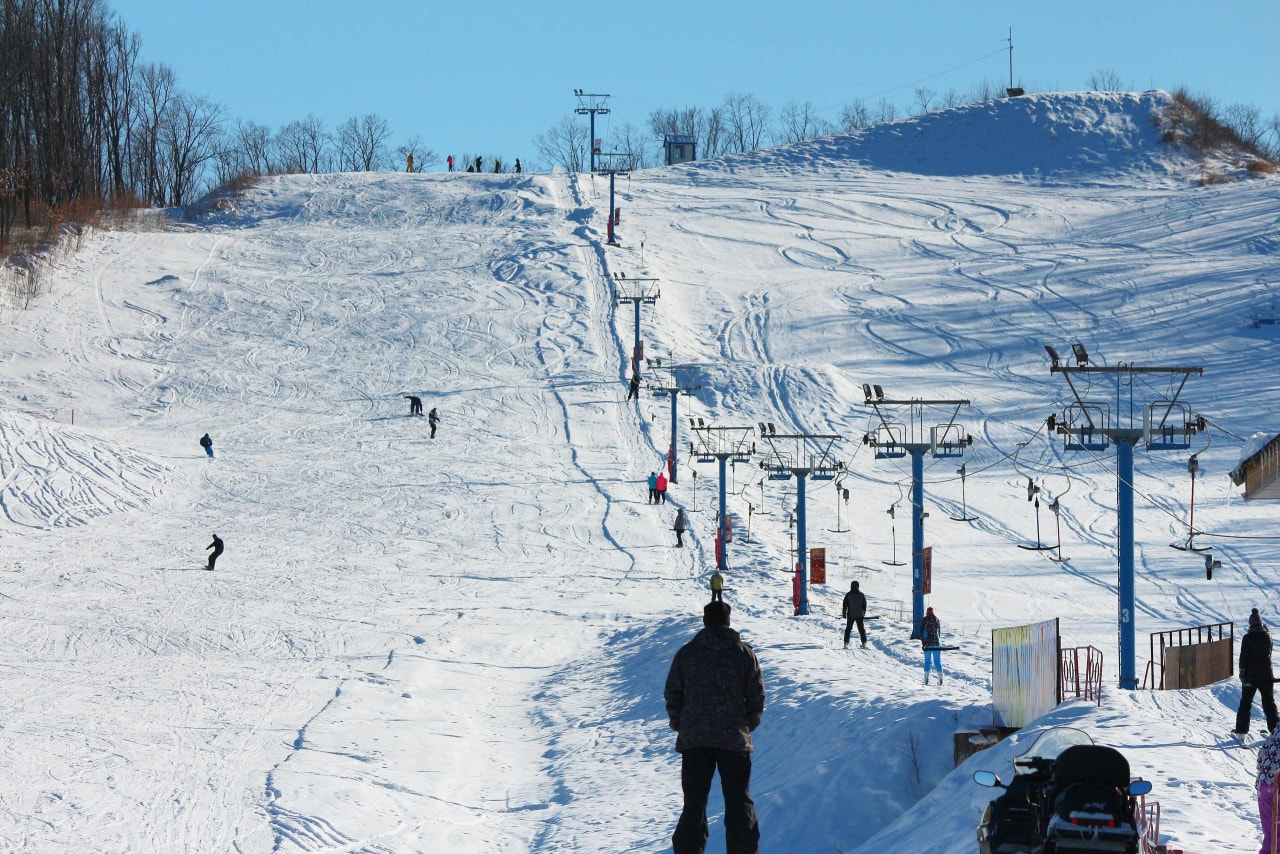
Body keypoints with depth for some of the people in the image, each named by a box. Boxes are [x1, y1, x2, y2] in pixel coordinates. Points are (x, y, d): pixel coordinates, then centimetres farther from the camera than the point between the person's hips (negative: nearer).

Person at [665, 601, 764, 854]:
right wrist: (748, 726, 16)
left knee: (694, 802, 6)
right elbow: (756, 697, 1)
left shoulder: (686, 653, 1)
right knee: (739, 802, 6)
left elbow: (672, 695, 3)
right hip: (734, 739, -1)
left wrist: (680, 725, 16)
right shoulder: (744, 653, 0)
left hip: (693, 738, 1)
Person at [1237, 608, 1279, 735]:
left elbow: (1243, 657, -10)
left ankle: (1241, 729, 2)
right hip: (1266, 674, 3)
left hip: (1251, 675, -3)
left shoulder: (1248, 638, -12)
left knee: (1246, 702, 5)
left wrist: (1242, 673, -5)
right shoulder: (1267, 636, -2)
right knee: (1269, 701, 12)